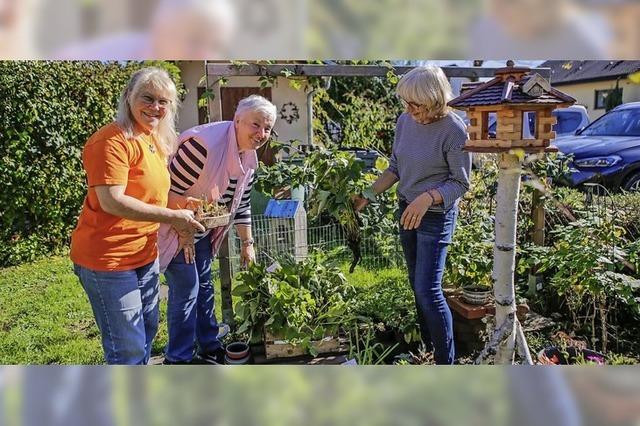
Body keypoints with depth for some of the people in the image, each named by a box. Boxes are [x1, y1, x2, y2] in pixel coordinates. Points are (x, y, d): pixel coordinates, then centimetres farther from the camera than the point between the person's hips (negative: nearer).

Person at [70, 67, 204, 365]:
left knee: (147, 331, 22)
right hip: (107, 259, -9)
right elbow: (112, 201, -26)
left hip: (145, 255, 9)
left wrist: (182, 205, 3)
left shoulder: (156, 141, 11)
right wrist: (172, 216, -23)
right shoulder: (112, 141, -18)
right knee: (129, 350, 0)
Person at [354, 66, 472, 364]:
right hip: (407, 210, 7)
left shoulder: (454, 130, -18)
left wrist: (427, 198, -28)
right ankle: (427, 348, 30)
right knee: (416, 284, 14)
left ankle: (446, 361, 10)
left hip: (436, 216, -7)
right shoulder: (405, 121, -1)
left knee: (428, 290, -7)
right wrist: (368, 195, 1)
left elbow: (460, 183, -13)